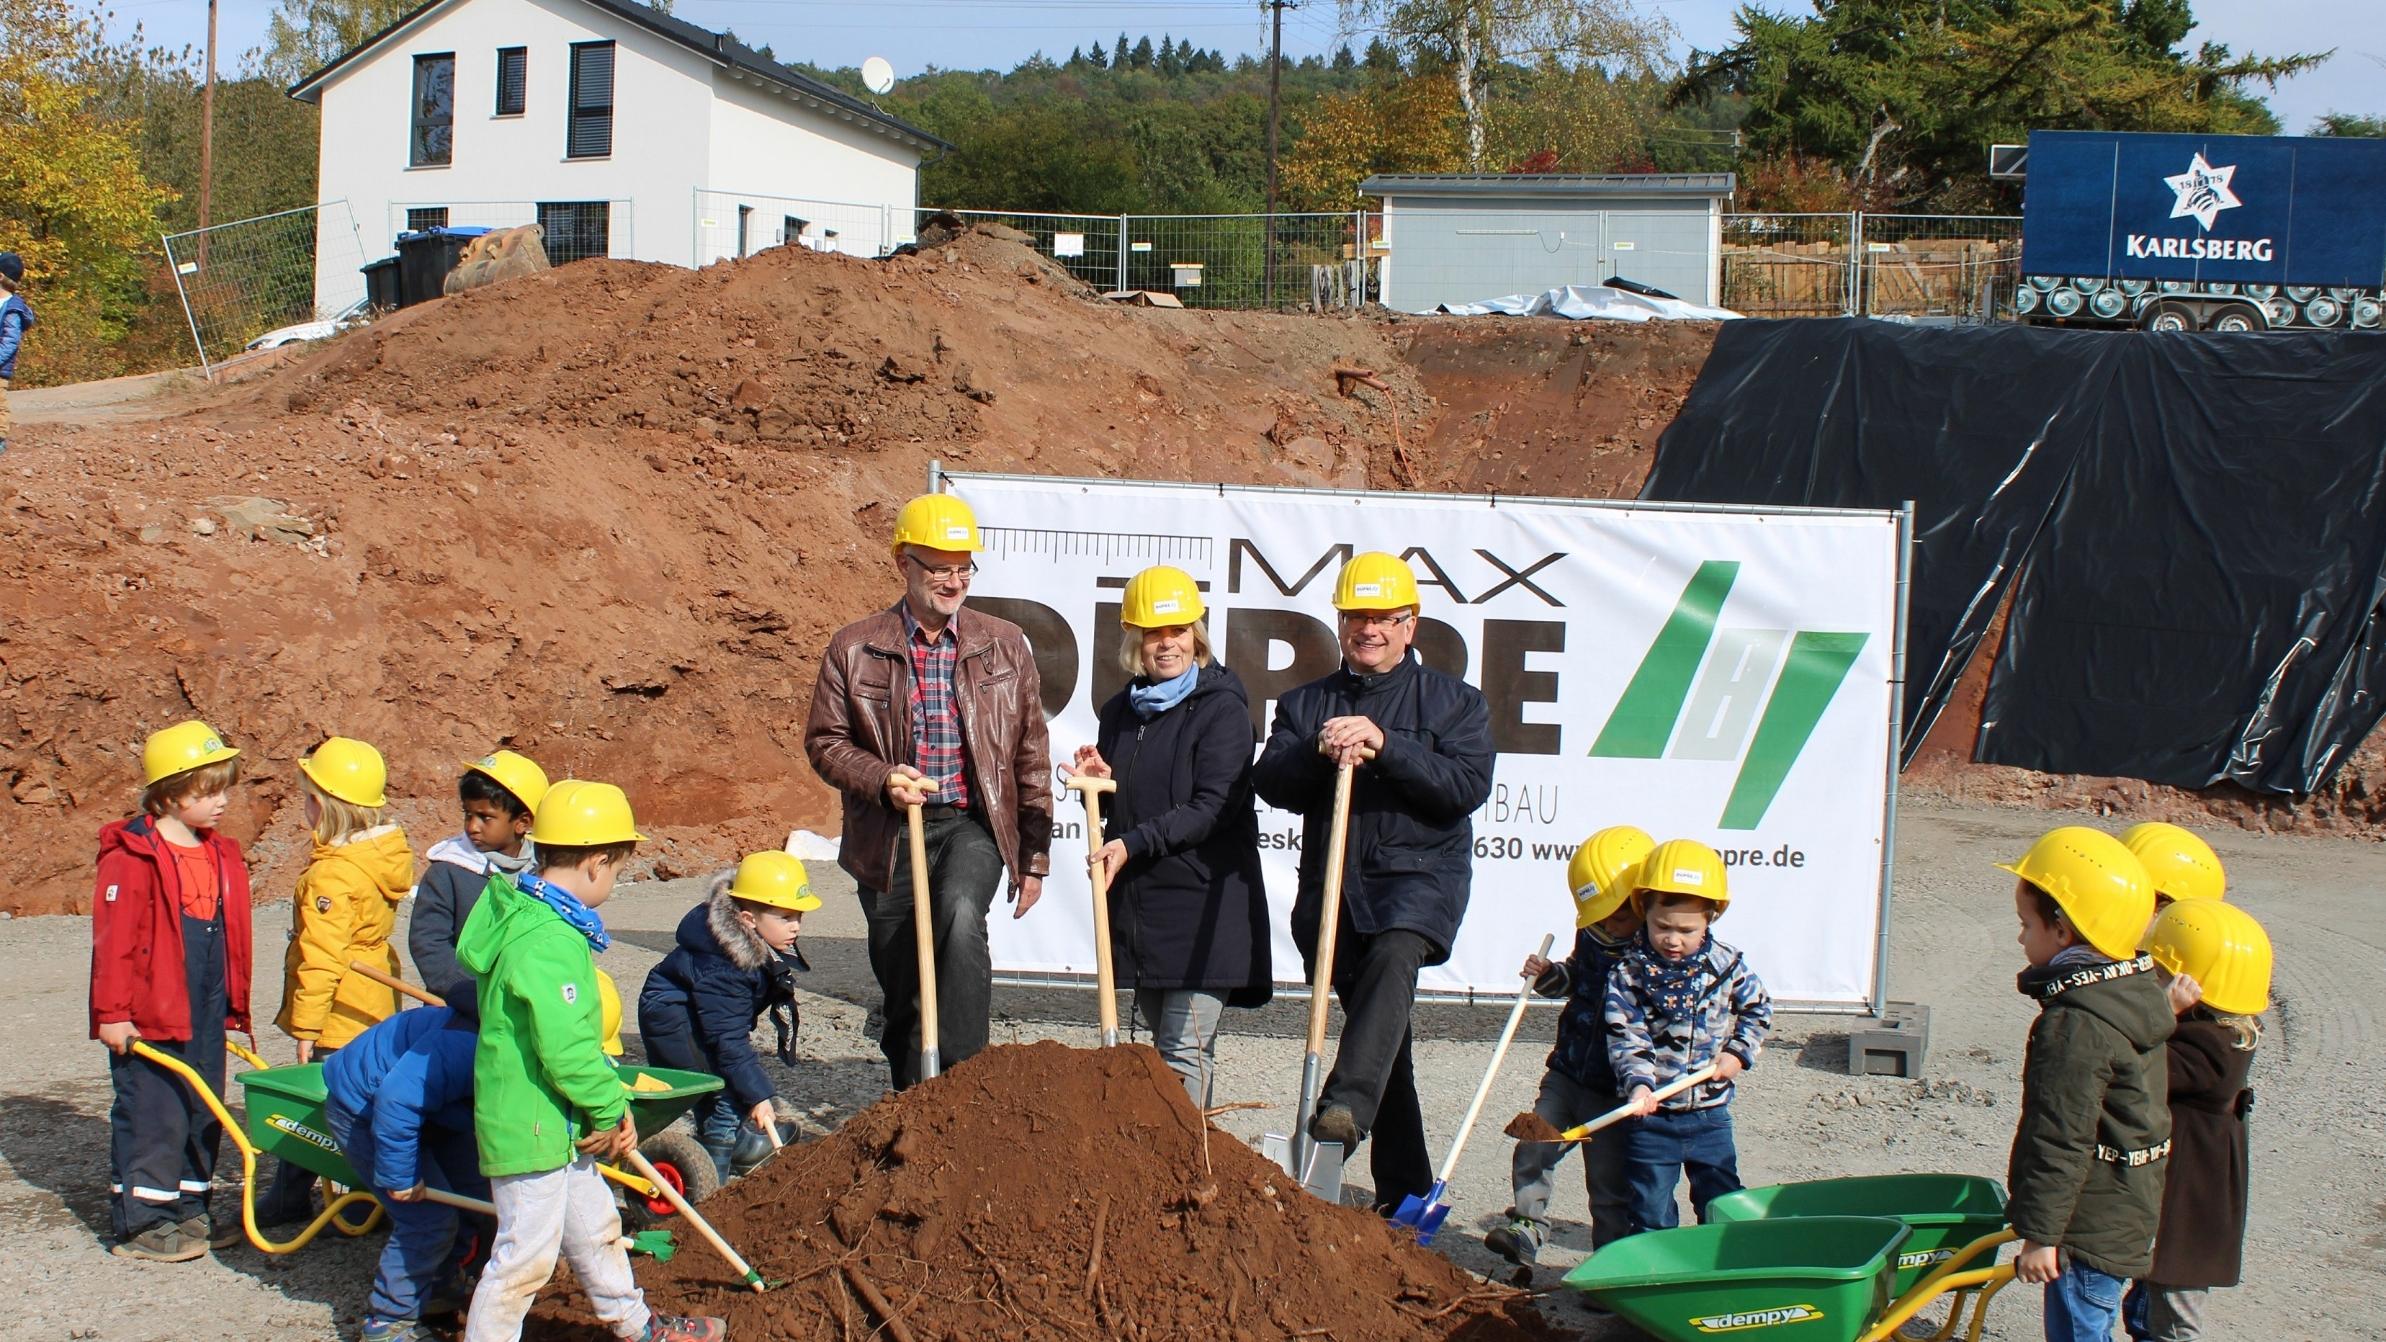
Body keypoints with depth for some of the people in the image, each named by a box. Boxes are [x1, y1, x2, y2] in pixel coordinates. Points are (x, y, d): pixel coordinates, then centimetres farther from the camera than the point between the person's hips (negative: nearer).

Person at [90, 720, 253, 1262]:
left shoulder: (221, 856, 12)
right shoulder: (132, 857, -13)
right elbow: (113, 939, -15)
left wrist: (233, 1005, 21)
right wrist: (113, 1012, -16)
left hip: (205, 1015, 8)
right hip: (149, 1017, -8)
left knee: (203, 1114, 13)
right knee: (150, 1115, -2)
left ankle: (189, 1209, 25)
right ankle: (139, 1222, 7)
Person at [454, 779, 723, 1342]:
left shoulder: (528, 915, 8)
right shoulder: (547, 943, -26)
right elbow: (565, 1048, -28)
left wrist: (611, 1101, 8)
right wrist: (609, 1109, -13)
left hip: (558, 1124, 11)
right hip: (529, 1126, -11)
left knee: (593, 1225, 24)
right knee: (526, 1254, 0)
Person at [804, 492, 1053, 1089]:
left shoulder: (1004, 645, 6)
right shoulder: (854, 648, 2)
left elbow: (1031, 755, 8)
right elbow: (824, 740, 3)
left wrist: (1034, 856, 7)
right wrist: (881, 781, -18)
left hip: (972, 824, -1)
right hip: (890, 836, 1)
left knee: (961, 915, -32)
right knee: (902, 994, 7)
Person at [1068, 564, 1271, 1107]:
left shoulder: (1222, 709, -8)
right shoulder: (1120, 711, 12)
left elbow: (1212, 808, -15)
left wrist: (1134, 843, -23)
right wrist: (1100, 781, -2)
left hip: (1203, 904, -7)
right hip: (1137, 900, 7)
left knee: (1184, 1051, -10)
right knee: (1162, 1039, 15)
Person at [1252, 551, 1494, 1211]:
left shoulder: (1453, 701, 7)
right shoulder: (1305, 703, 14)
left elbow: (1469, 784, -9)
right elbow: (1271, 783, 1)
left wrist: (1384, 745, -19)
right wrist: (1318, 753, -19)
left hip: (1420, 869, -3)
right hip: (1333, 877, 3)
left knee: (1393, 954, -35)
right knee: (1377, 1028, 6)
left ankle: (1345, 1106, -45)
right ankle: (1404, 1189, 12)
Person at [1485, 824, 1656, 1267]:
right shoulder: (1593, 938, 1)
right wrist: (1547, 975, 0)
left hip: (1615, 1092, -5)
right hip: (1567, 1072, 5)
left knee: (1610, 1181, 5)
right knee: (1533, 1150, 1)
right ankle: (1527, 1230, 11)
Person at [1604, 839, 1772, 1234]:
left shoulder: (1727, 964, -3)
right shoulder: (1629, 972, -11)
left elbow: (1757, 1009, 12)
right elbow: (1626, 1037, -15)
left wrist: (1739, 1053, -2)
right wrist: (1638, 1083, -31)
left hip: (1711, 1113, 2)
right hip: (1652, 1115, -2)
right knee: (1651, 1211, 6)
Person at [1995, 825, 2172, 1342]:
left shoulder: (2074, 1026, -24)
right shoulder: (2136, 989, 6)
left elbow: (2062, 1138, -23)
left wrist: (2039, 1233, -17)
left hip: (2089, 1225, -10)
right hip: (2129, 1212, 10)